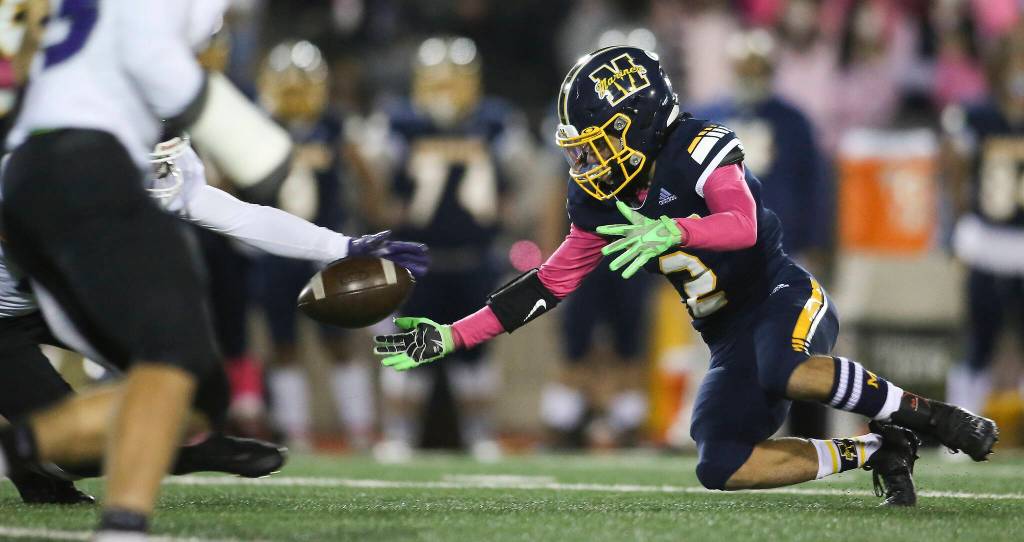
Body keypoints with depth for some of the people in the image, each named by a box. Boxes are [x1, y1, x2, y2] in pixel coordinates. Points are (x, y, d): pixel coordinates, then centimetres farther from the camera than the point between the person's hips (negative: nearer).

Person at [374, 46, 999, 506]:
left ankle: (922, 412, -18)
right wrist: (450, 337, 6)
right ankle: (875, 452, 5)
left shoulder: (700, 150, -16)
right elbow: (548, 285, 11)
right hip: (732, 342, 8)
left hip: (784, 299, -8)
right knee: (720, 468, -9)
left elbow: (742, 226, -33)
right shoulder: (602, 204, 6)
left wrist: (671, 232, -50)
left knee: (783, 372, -40)